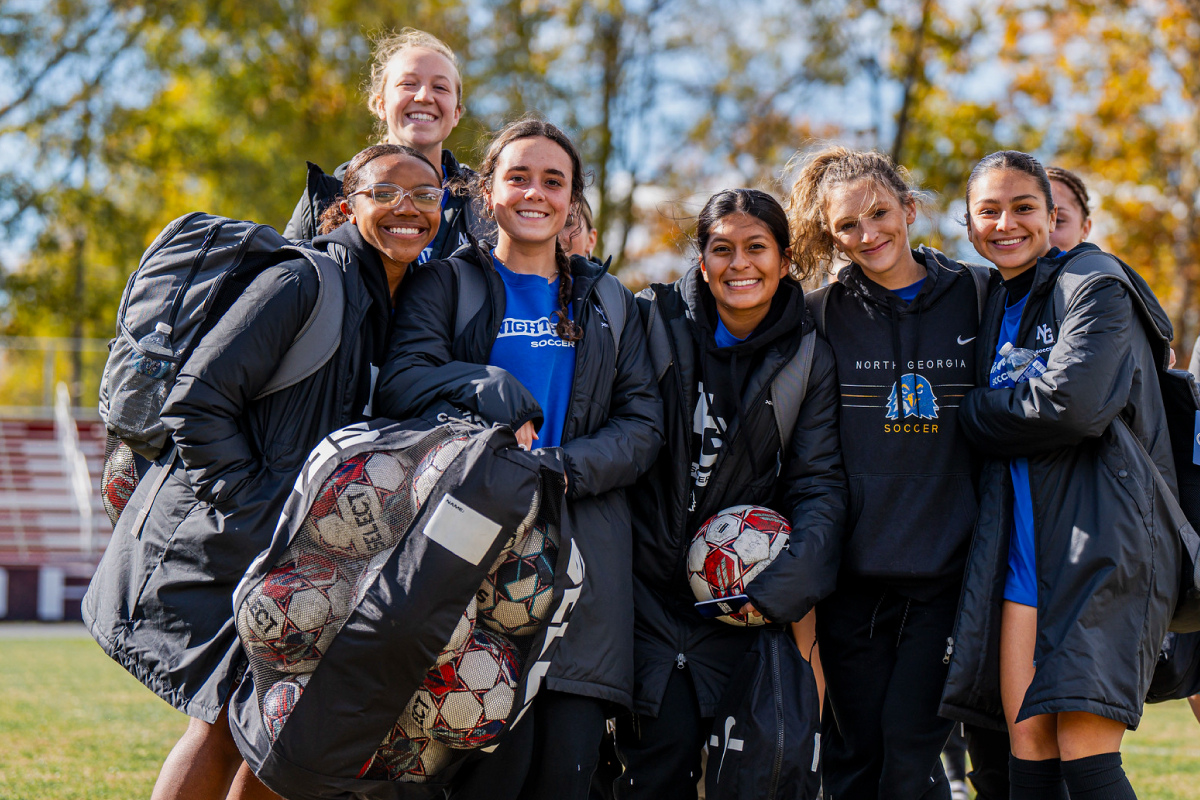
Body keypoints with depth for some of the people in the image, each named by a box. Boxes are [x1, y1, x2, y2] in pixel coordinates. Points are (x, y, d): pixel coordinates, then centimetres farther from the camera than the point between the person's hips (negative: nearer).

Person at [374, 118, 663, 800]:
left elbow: (643, 424, 11)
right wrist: (490, 389, -20)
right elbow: (401, 382, -3)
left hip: (582, 549, 3)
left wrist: (562, 468, -7)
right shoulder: (448, 284, 14)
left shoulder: (610, 304, 22)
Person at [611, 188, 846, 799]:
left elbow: (819, 484, -1)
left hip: (736, 590, 1)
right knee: (664, 747, -11)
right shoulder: (656, 319, 0)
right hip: (645, 581, -1)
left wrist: (785, 585, -15)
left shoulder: (809, 360, 3)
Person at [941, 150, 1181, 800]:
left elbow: (1075, 402, -18)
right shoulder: (994, 307, 20)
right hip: (1021, 538, 7)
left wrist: (973, 412, -4)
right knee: (1027, 740, 0)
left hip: (1099, 530, -7)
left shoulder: (1095, 285, -3)